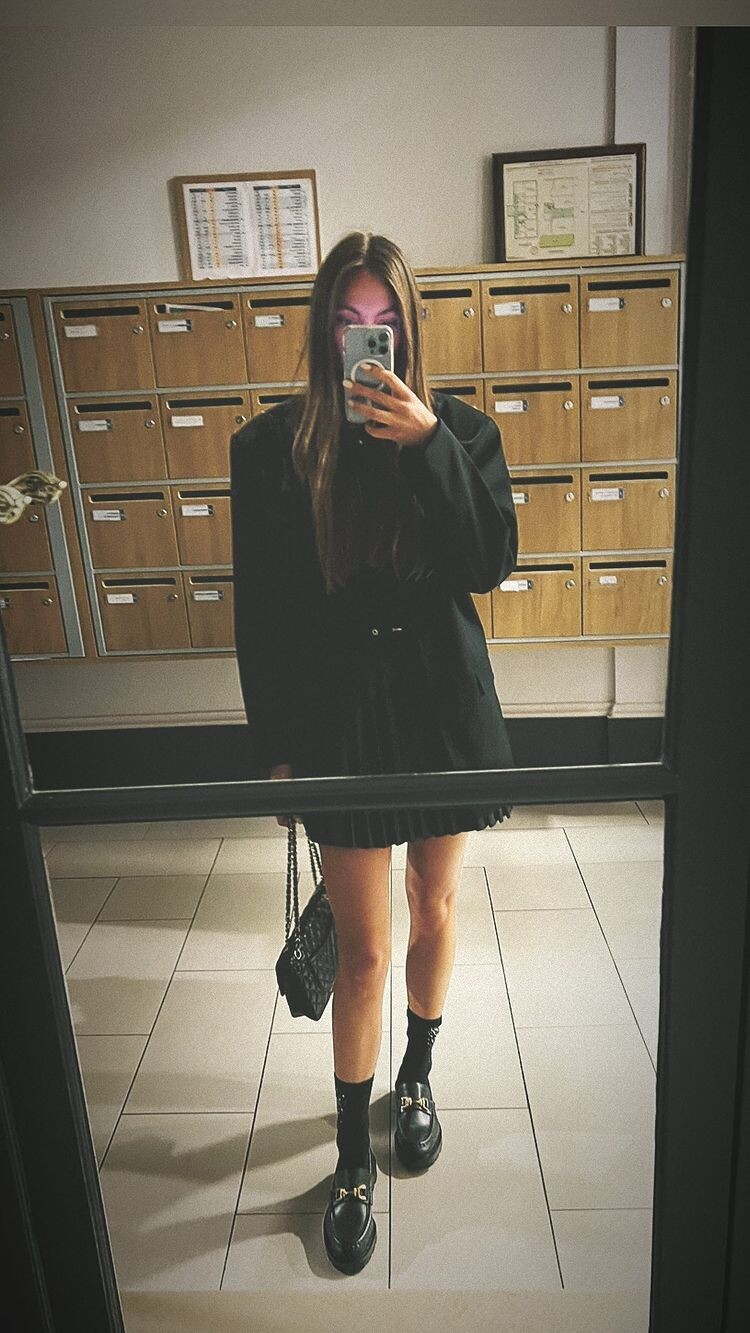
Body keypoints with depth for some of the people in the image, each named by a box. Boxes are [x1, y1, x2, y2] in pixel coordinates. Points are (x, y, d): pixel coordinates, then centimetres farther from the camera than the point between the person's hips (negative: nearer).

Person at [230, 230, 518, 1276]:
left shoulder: (461, 430, 0)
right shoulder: (274, 446, -4)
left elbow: (492, 566, -12)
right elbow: (259, 610, -2)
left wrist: (428, 443, -20)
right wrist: (272, 749, -1)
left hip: (446, 704, 2)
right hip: (342, 713, -2)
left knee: (435, 910, 18)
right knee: (365, 949, 5)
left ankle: (417, 1074, 46)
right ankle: (353, 1158, 27)